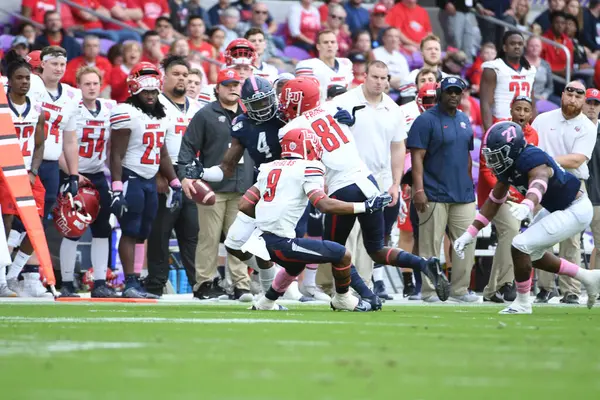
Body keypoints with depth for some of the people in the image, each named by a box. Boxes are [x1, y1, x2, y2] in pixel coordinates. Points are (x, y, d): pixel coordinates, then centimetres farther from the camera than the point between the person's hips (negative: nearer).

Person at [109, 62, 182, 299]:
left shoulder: (161, 117, 13)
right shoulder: (126, 115, -12)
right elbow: (116, 156, -15)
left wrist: (175, 183, 19)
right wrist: (117, 189, -21)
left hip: (150, 181, 8)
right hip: (130, 179, -8)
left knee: (142, 234, 8)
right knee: (130, 232, -8)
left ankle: (136, 282, 11)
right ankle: (130, 284, -8)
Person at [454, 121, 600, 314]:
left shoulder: (531, 158, -33)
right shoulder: (507, 164, -5)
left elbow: (539, 183, -54)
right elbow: (494, 201, 5)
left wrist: (526, 205, -75)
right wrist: (471, 233, 2)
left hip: (575, 211, -10)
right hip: (555, 209, 10)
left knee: (520, 246, -17)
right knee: (532, 254, 21)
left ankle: (522, 303, 2)